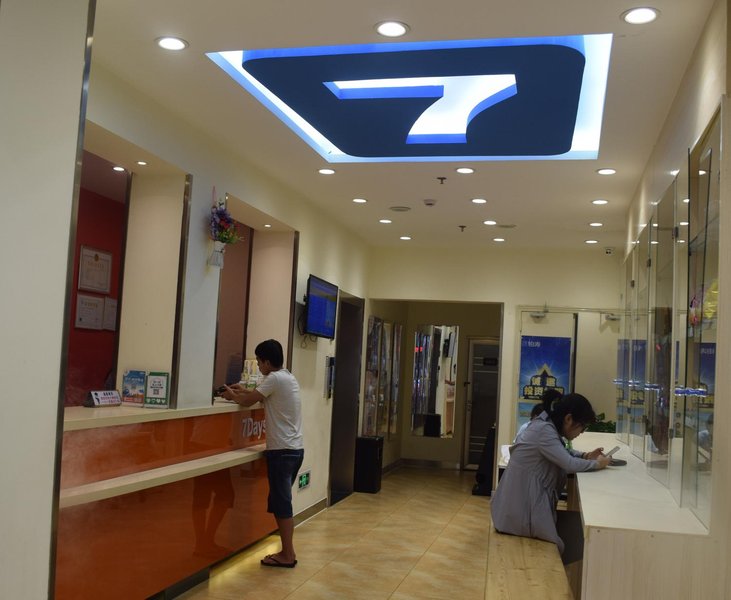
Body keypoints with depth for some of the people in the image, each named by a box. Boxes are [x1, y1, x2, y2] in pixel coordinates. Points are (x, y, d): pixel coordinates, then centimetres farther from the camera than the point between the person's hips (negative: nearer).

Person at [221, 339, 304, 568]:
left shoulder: (275, 379, -14)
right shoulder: (288, 377, 14)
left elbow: (248, 402, -8)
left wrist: (232, 395, 11)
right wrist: (244, 391, 27)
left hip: (282, 451, -9)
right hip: (294, 449, 9)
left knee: (281, 503, -2)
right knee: (281, 501, 15)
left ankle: (287, 555, 5)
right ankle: (287, 551, 20)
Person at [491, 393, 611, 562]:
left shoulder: (548, 426, 9)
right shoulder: (544, 430, -21)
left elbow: (563, 453, 23)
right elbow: (569, 464, -24)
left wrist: (586, 456, 5)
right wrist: (596, 464, -8)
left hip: (526, 500, 9)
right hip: (522, 508, -9)